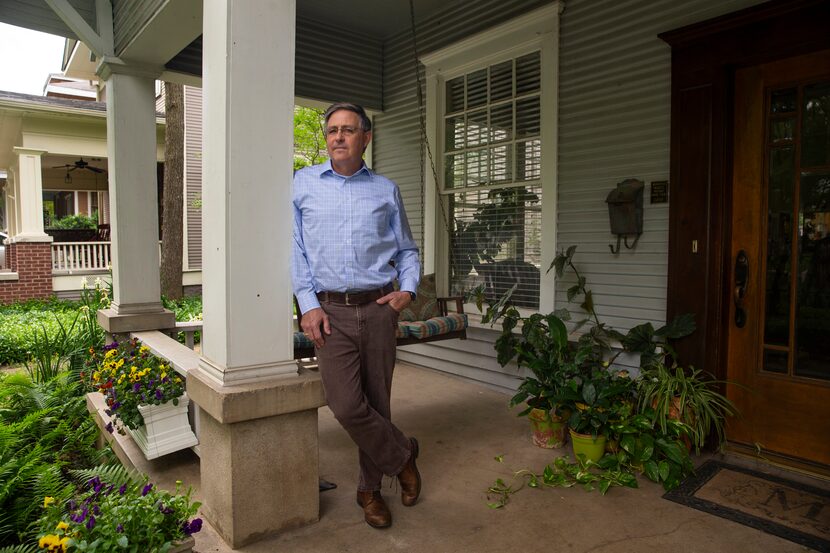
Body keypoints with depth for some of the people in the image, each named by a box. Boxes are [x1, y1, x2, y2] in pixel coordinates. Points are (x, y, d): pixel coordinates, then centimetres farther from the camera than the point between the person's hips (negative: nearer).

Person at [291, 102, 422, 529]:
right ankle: (402, 455, 19)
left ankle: (370, 489, 27)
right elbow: (294, 249, 4)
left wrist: (408, 289, -2)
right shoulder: (303, 183, 8)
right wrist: (308, 304, -5)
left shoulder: (386, 190, 11)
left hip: (378, 308, 1)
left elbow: (406, 250, 16)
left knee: (376, 402, 7)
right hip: (329, 310, -1)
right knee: (347, 406, -9)